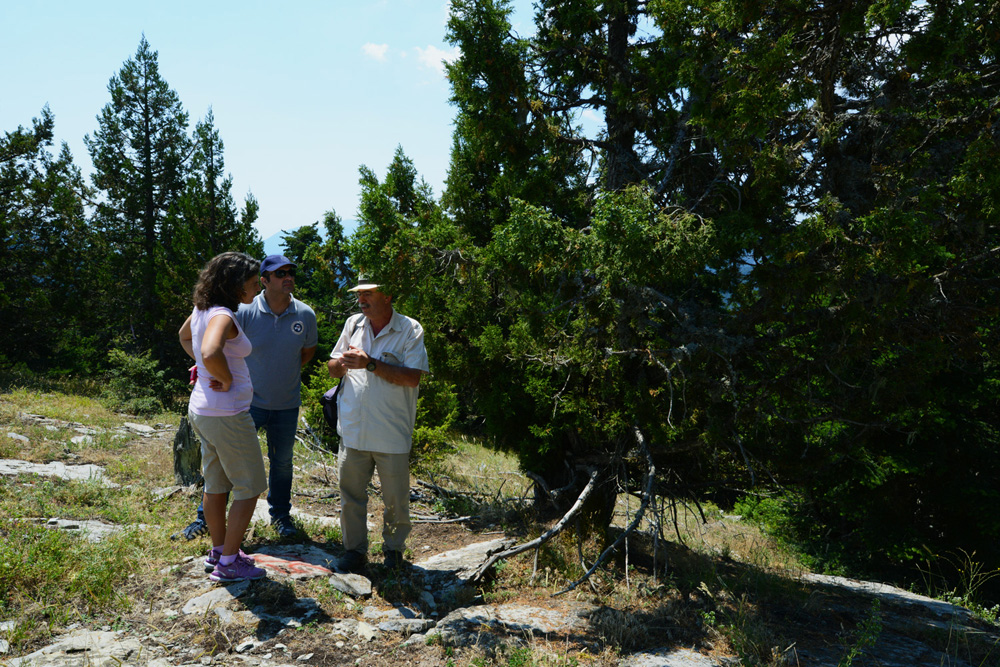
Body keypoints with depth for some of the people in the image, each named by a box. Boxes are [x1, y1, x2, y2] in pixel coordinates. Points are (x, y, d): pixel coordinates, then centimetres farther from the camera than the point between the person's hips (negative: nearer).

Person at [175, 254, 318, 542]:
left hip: (287, 404, 3)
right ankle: (207, 516, 21)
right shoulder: (245, 312, -14)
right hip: (248, 401, -2)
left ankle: (280, 515, 33)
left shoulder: (305, 315, -6)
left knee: (282, 461, 15)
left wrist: (284, 372, 4)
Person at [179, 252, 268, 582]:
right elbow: (210, 353, -42)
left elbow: (184, 336, 28)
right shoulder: (222, 316, -23)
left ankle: (219, 549, 34)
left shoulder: (202, 309, 7)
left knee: (216, 485, 20)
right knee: (249, 489, 4)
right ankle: (228, 563, 12)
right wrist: (228, 379, -23)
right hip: (227, 415, -9)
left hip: (203, 409, 9)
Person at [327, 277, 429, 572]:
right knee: (350, 492, 10)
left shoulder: (410, 330, -7)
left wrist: (370, 364, -20)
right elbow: (333, 369, 15)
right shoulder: (353, 324, 8)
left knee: (396, 498, 8)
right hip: (353, 430, 4)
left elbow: (413, 378, -16)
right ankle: (355, 549, 28)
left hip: (392, 434, -3)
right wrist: (342, 363, -9)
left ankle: (393, 548, 30)